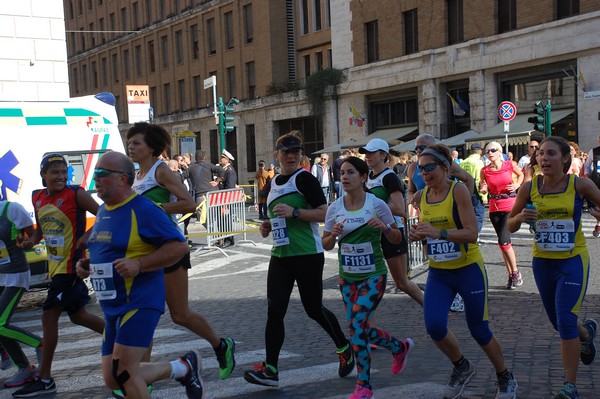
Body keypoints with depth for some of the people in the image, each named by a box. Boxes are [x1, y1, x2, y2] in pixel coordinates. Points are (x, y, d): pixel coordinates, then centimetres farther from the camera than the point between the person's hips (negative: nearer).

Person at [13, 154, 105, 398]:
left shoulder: (76, 194, -13)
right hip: (55, 266, 8)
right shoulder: (37, 198, 7)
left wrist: (88, 236, -22)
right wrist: (30, 241, 0)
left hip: (70, 265, -8)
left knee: (49, 317, -7)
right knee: (77, 315, 17)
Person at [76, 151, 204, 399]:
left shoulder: (143, 210, -14)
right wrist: (86, 265, 8)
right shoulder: (103, 211, 13)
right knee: (112, 379, 10)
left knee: (123, 372, -15)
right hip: (112, 306, 9)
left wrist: (139, 264, -26)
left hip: (139, 302, -9)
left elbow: (180, 246, -18)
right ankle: (183, 367, 25)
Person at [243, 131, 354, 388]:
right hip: (280, 256, 7)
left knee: (314, 309, 5)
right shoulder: (275, 182, 14)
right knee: (274, 311, -1)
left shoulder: (304, 178, -9)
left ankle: (344, 348, 31)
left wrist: (294, 212, -25)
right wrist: (268, 227, 9)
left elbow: (324, 213, -16)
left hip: (307, 255, -7)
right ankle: (270, 369, 3)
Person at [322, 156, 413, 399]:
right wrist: (333, 234, -16)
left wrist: (384, 227, -21)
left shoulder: (377, 204, -10)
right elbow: (326, 244, 5)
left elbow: (397, 240, -1)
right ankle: (400, 347, 38)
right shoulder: (335, 208, -2)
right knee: (359, 329, 10)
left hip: (373, 276, -5)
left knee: (356, 326, -14)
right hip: (347, 277, 5)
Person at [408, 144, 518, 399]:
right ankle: (462, 367, 19)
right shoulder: (420, 196, 1)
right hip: (438, 273, 5)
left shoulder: (458, 190, -16)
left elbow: (472, 234, -23)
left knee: (479, 331, 5)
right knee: (434, 326, -12)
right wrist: (417, 234, -5)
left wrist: (439, 232, -35)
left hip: (468, 269, -4)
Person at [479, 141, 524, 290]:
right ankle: (511, 275, 19)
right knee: (503, 242, 8)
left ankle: (515, 272, 3)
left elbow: (520, 174, 16)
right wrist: (483, 189, -13)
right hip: (494, 208, 3)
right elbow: (483, 190, 10)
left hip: (510, 206, -3)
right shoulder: (485, 170, -1)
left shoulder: (509, 165, -5)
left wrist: (517, 185, -2)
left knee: (503, 241, -14)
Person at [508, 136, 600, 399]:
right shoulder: (529, 187, -5)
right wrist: (520, 217, -19)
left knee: (565, 321, -14)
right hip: (542, 262, 4)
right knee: (558, 323, 17)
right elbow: (510, 226, 3)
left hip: (573, 261, -3)